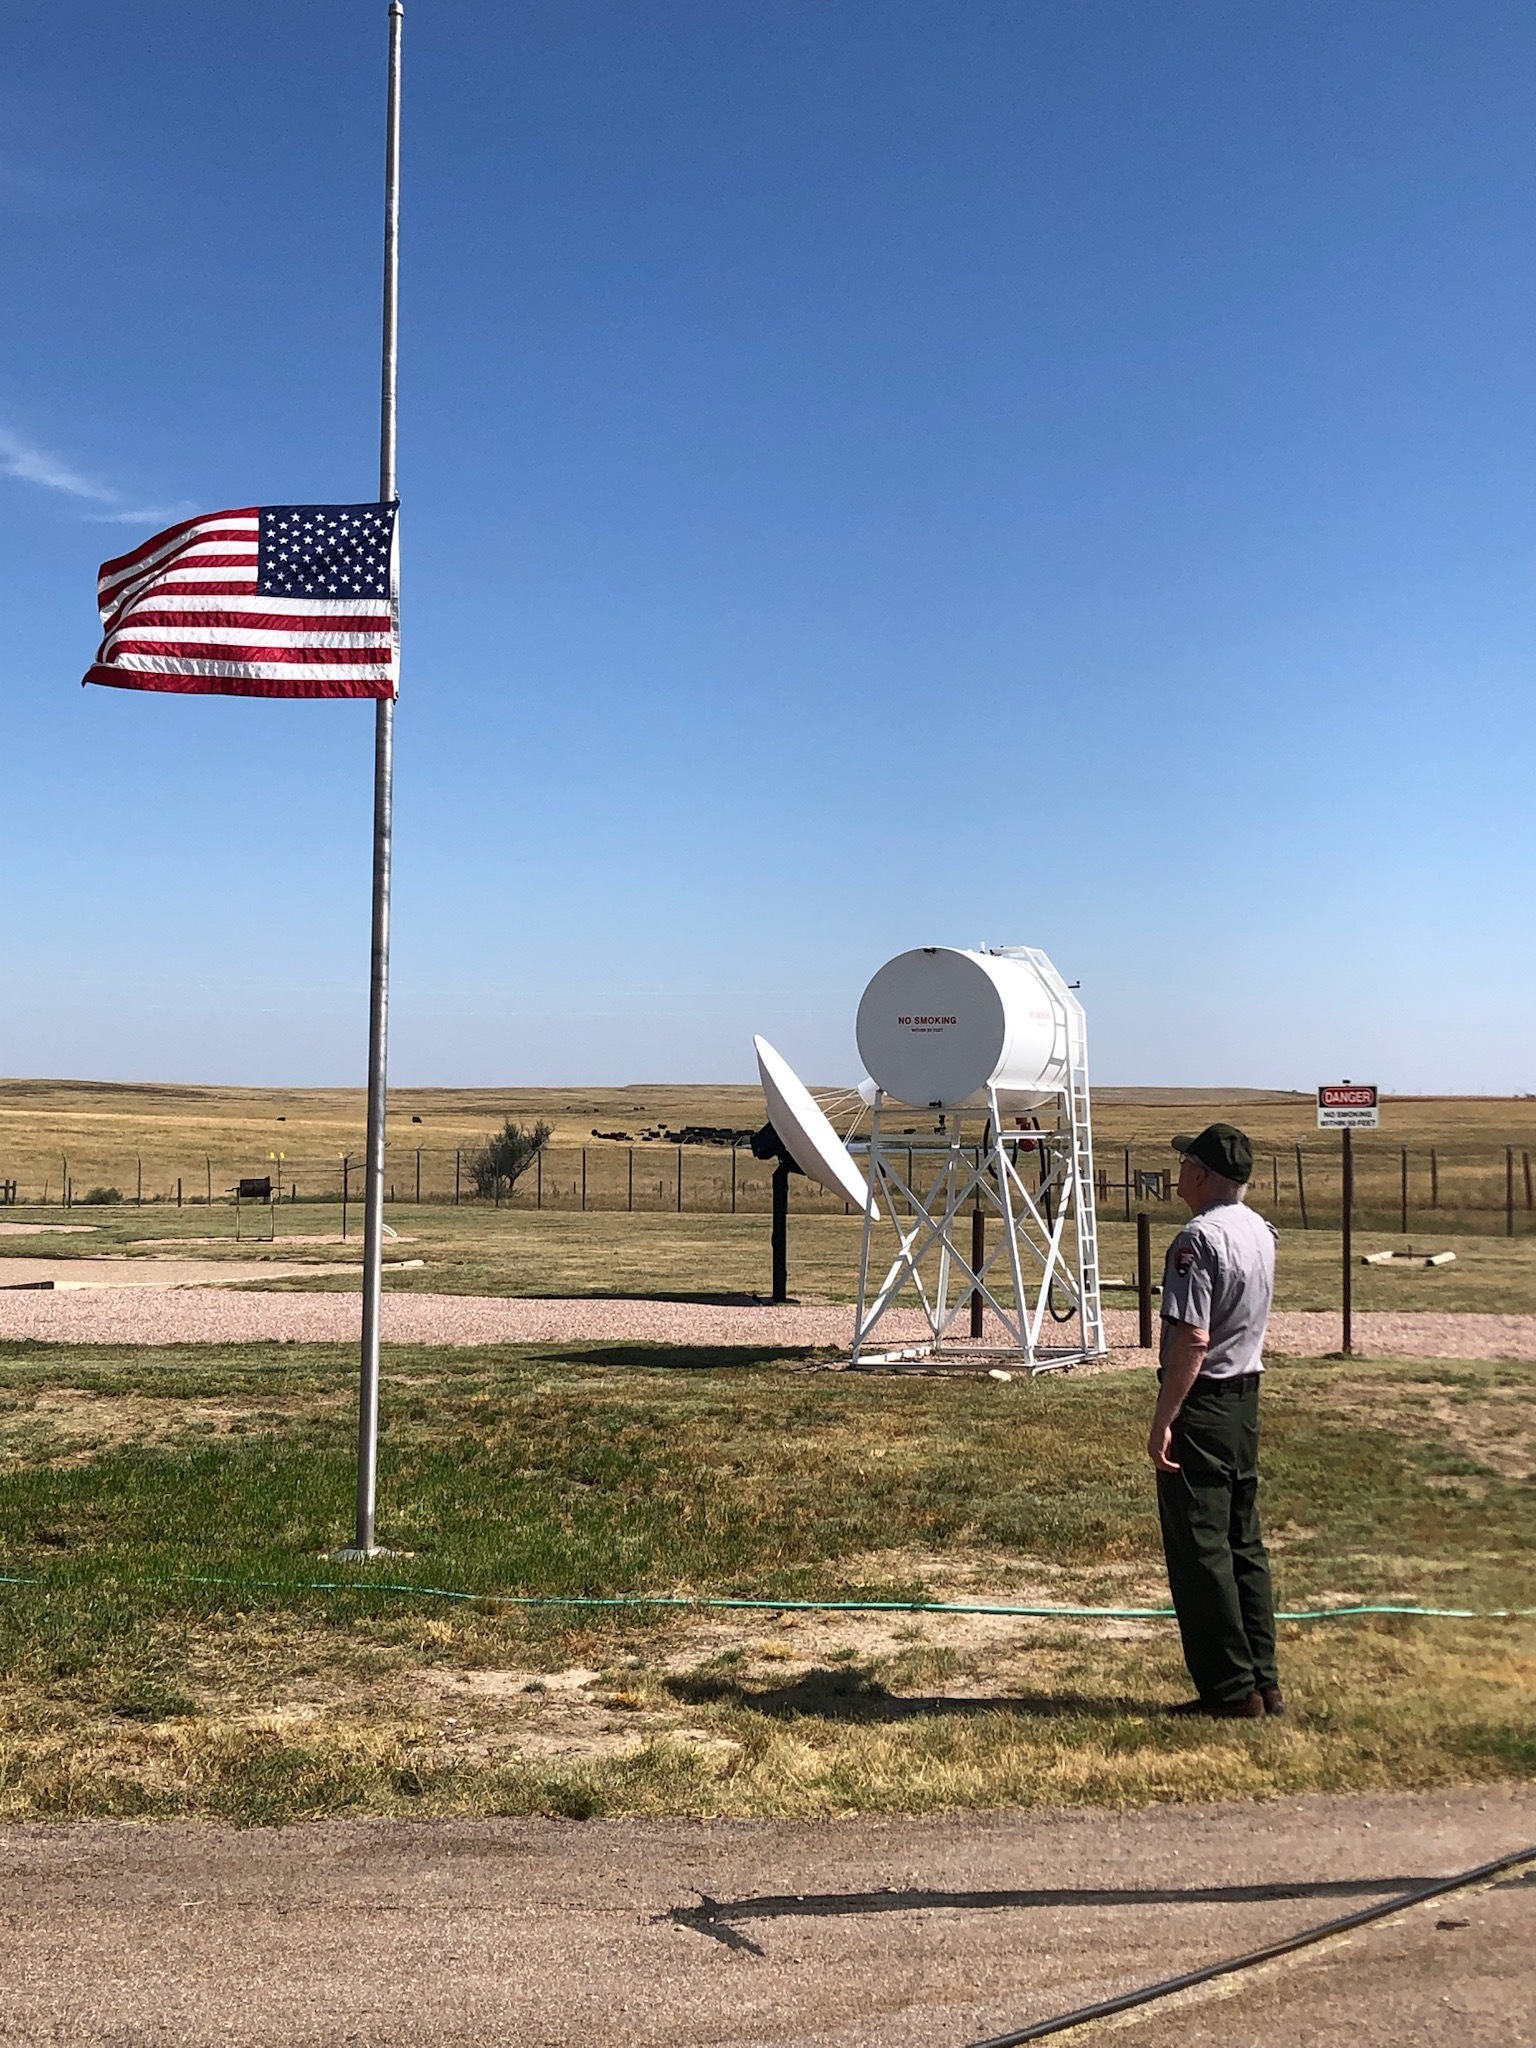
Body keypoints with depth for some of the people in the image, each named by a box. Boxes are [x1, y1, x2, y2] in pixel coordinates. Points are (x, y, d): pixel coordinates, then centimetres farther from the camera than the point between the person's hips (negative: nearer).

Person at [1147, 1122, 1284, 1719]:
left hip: (1201, 1402, -9)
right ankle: (1263, 1682, 20)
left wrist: (1163, 1420, -21)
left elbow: (1192, 1338, -24)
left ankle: (1230, 1690, 4)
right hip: (1247, 1399, 9)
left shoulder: (1198, 1239, -19)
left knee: (1199, 1549, 0)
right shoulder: (1261, 1232, 8)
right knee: (1243, 1544, 15)